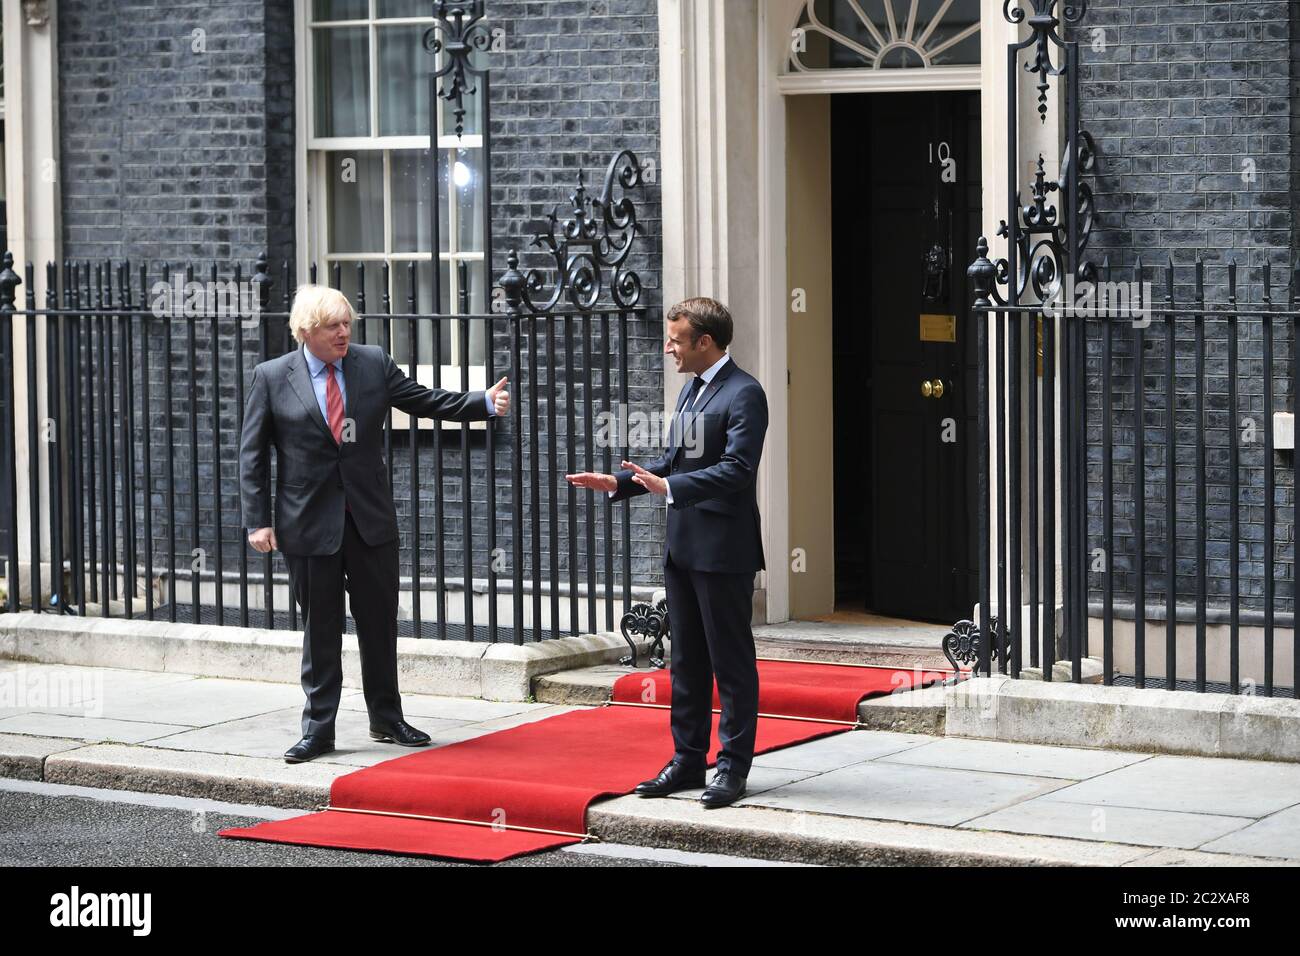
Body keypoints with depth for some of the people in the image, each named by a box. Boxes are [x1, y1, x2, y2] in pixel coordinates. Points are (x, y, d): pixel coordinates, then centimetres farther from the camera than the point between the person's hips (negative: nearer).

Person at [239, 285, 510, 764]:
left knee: (380, 620, 9)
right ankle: (318, 728, 13)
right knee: (320, 626, 4)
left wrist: (485, 402, -6)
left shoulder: (374, 364, 2)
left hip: (371, 517, 3)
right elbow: (252, 454, -2)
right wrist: (257, 521, -7)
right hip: (309, 522, -2)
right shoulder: (271, 378, -4)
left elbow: (425, 400, 7)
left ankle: (386, 719, 23)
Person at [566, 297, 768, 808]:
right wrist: (618, 481, 10)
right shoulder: (692, 388, 15)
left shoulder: (743, 393, -14)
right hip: (683, 547, 9)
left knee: (732, 663, 0)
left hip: (723, 551, -9)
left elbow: (736, 468, -23)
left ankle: (732, 767, 5)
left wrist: (669, 488, -31)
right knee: (686, 662, 14)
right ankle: (688, 760, 21)